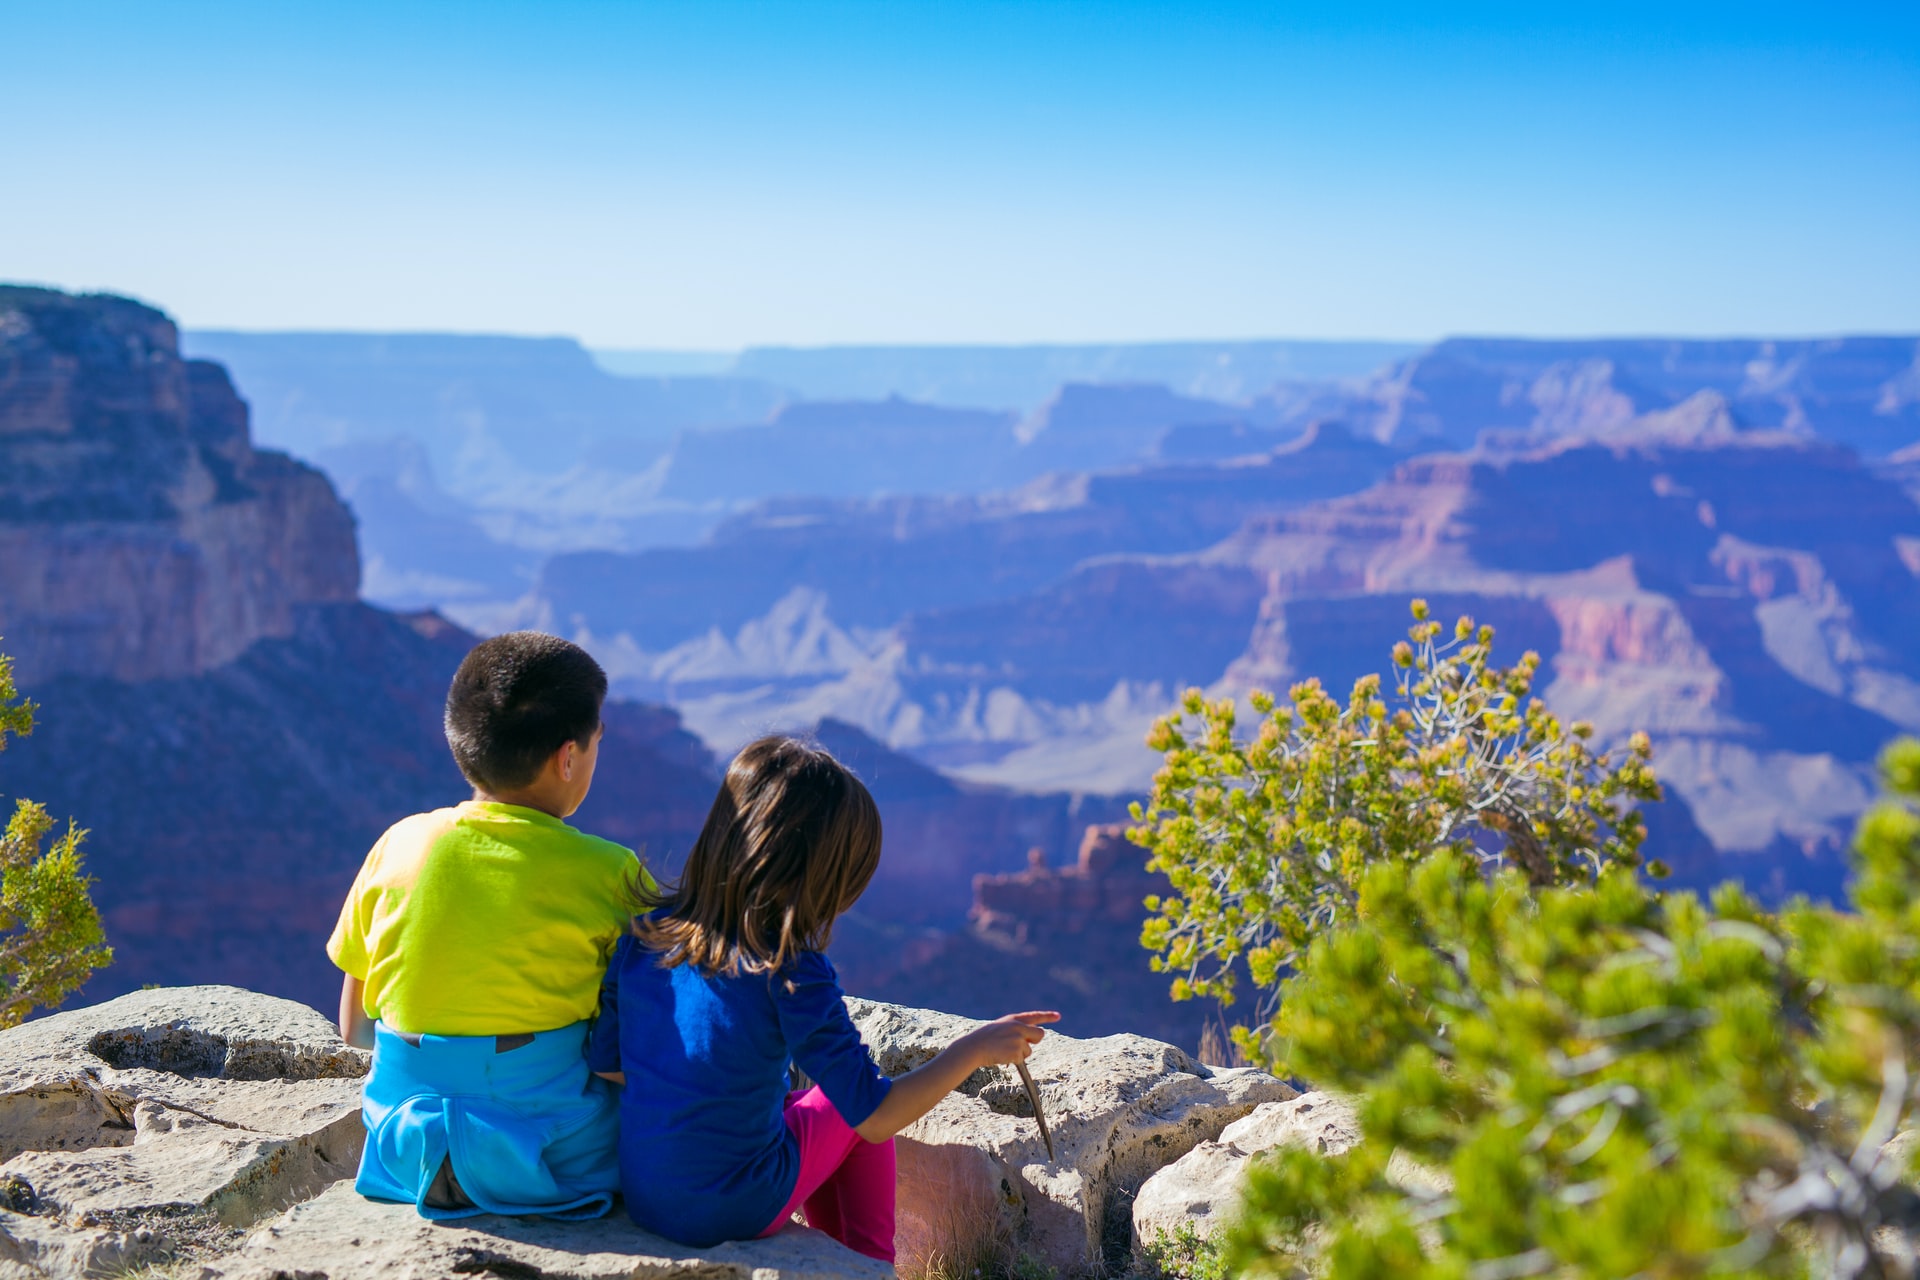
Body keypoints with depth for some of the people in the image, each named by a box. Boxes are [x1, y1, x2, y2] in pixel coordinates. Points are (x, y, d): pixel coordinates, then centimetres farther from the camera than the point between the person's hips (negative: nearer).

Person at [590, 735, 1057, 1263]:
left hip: (640, 1198, 5)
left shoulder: (644, 936, -6)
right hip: (737, 1213, -5)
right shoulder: (791, 973, -22)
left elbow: (604, 1064, 4)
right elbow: (876, 1117, -20)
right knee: (848, 1109, 21)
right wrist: (975, 1049, -10)